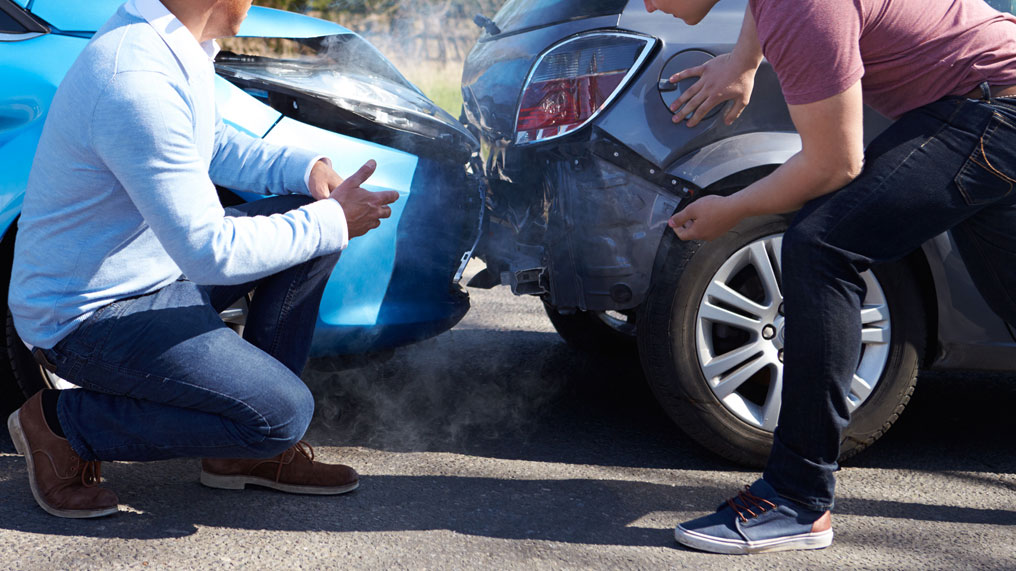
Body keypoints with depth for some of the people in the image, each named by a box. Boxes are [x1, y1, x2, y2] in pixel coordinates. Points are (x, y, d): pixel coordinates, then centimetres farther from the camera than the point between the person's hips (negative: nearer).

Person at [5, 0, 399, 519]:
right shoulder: (137, 84, -30)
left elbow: (215, 145, 18)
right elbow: (213, 254, -29)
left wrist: (306, 169, 0)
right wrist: (332, 222, -17)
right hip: (85, 316, -10)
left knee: (311, 213, 5)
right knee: (282, 414, -20)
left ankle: (246, 450, 10)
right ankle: (61, 422, -2)